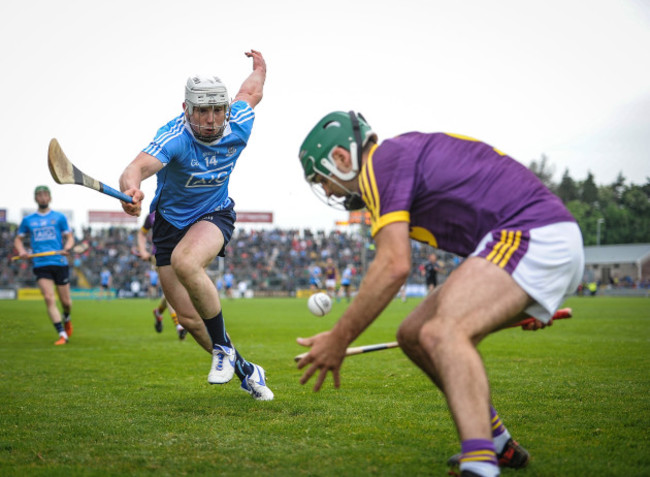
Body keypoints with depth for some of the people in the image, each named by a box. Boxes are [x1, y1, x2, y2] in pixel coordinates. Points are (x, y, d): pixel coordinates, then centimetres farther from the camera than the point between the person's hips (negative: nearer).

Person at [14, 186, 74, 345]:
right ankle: (62, 334, -10)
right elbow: (18, 239, 17)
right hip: (40, 265, 1)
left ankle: (66, 318, 39)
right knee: (49, 298, -14)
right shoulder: (28, 220, 10)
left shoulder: (59, 217, 6)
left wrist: (66, 248, -17)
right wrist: (21, 251, -4)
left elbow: (69, 237, 6)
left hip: (60, 263, 0)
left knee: (66, 301, 3)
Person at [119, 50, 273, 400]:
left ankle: (223, 347, -18)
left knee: (185, 261, -35)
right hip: (170, 222, 1)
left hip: (214, 215, 0)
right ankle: (245, 371, 22)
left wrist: (260, 66, 29)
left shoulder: (238, 127, -16)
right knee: (189, 318, 1)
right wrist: (130, 188, -72)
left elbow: (252, 91, 7)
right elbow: (139, 166, -48)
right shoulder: (174, 138, -28)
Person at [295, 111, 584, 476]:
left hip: (533, 236, -10)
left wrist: (339, 339, -10)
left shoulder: (380, 163, -7)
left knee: (444, 333, -30)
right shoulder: (410, 150, 23)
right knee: (414, 336, 12)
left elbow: (394, 265, -17)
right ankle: (498, 444, 20)